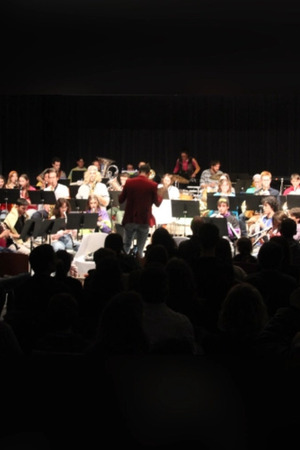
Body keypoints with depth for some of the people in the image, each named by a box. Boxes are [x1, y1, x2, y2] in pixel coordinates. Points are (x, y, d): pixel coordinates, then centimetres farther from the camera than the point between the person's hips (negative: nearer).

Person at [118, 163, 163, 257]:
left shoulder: (129, 182, -3)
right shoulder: (152, 185, -8)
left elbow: (120, 200, 4)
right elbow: (157, 203, 3)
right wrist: (161, 197, 24)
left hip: (130, 219, 2)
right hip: (144, 220, -2)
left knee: (126, 246, 15)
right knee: (140, 249, 5)